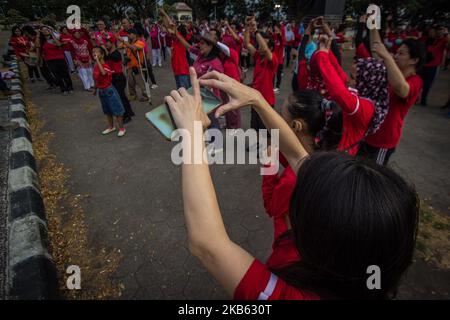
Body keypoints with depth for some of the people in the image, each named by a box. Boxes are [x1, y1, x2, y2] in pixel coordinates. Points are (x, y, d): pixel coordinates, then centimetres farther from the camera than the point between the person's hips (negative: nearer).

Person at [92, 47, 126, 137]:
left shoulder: (105, 66, -20)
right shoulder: (95, 66, 4)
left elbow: (103, 73, -44)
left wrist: (97, 59, -38)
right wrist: (96, 89, 24)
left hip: (108, 90, -8)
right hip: (101, 91, 8)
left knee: (117, 110, 0)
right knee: (107, 111, 19)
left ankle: (122, 129, 10)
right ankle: (111, 127, 34)